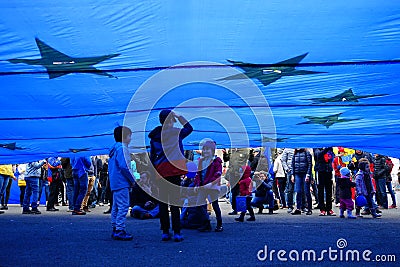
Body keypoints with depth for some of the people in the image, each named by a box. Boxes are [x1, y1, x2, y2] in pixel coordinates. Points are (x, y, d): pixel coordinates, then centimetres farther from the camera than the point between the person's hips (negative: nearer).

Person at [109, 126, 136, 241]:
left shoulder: (113, 149, 17)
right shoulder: (122, 148, -13)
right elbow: (124, 167, -21)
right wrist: (132, 180, -11)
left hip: (114, 183, 10)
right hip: (122, 183, -10)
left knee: (116, 206, 14)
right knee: (123, 206, -7)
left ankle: (115, 229, 21)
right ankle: (120, 230, -6)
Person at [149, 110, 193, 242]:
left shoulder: (154, 136, 11)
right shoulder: (175, 133, -3)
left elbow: (152, 156, 12)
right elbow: (189, 128, 14)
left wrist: (153, 173, 17)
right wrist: (179, 116, 16)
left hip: (160, 171, 4)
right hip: (173, 170, -4)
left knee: (162, 202, 7)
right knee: (174, 201, -2)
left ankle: (165, 232, 10)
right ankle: (177, 233, 0)